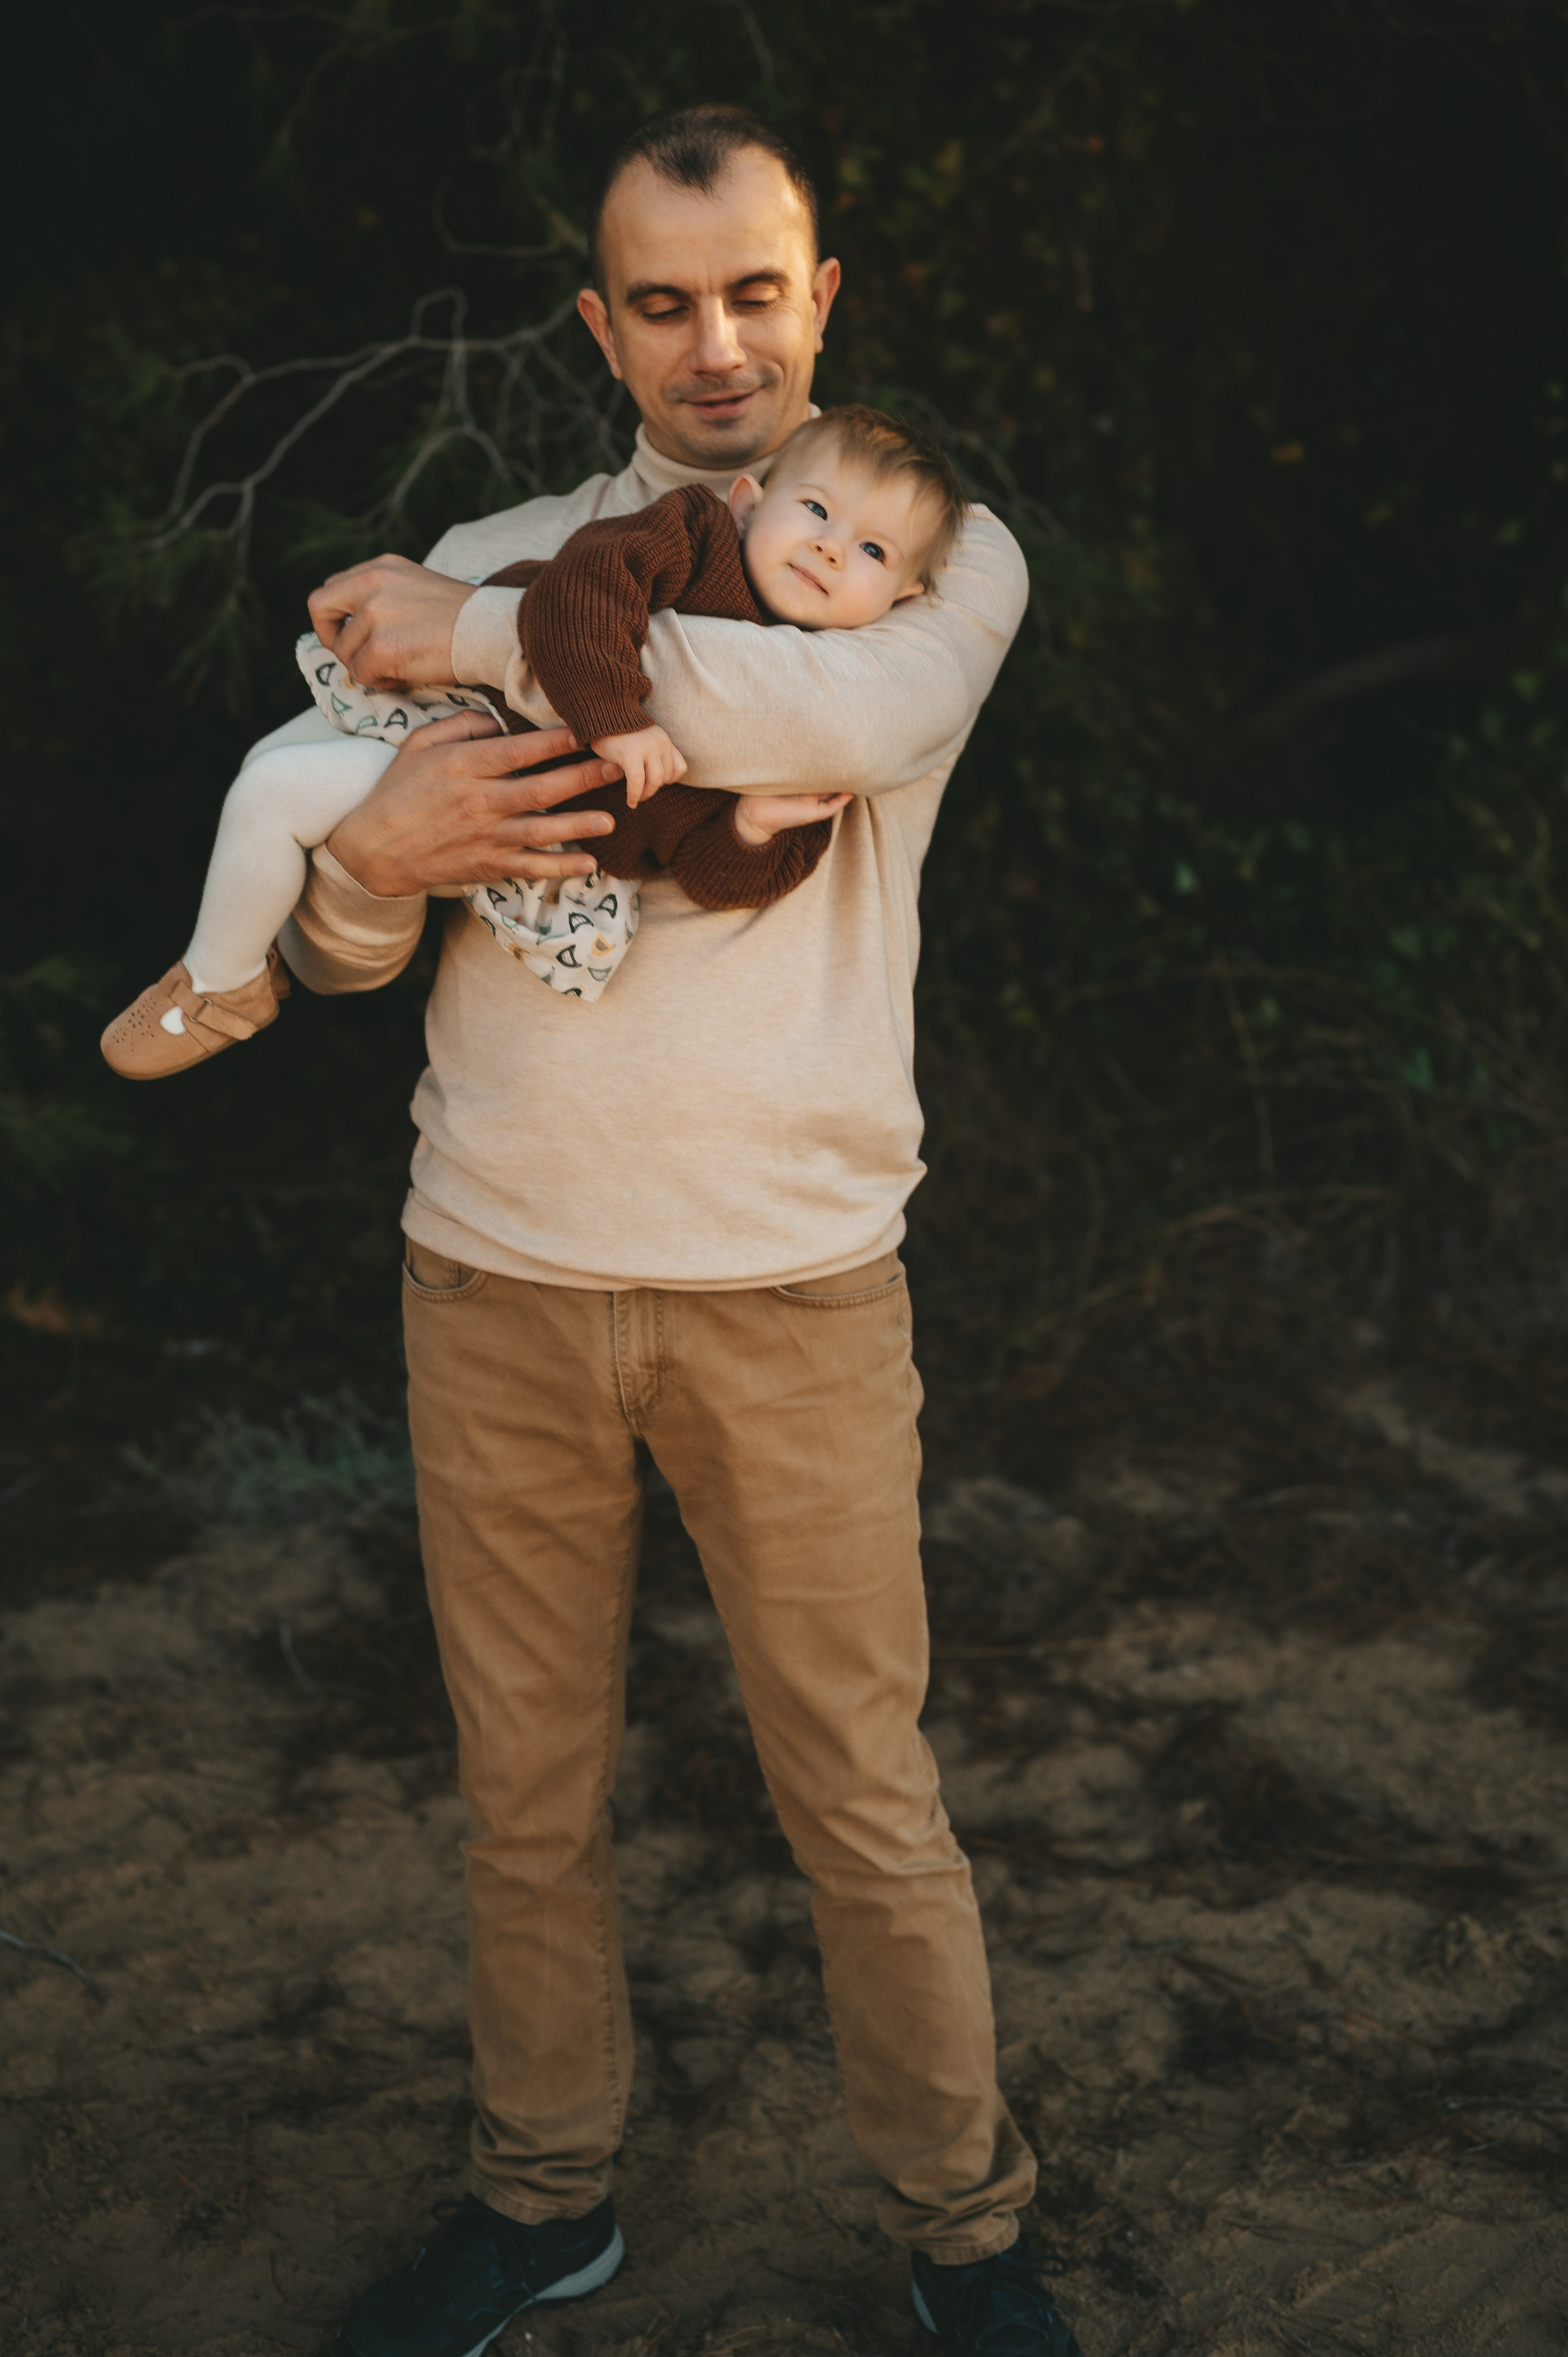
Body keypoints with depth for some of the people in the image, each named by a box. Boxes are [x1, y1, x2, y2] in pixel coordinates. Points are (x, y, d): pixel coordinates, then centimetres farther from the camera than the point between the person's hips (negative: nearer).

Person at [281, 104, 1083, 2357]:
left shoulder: (938, 543, 5)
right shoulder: (497, 557, 12)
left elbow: (863, 711, -22)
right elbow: (322, 949, 11)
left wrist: (484, 638, -16)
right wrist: (374, 861, -13)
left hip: (791, 1282, -2)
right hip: (498, 1268, 3)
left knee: (866, 1797, 6)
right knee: (525, 1786, 13)